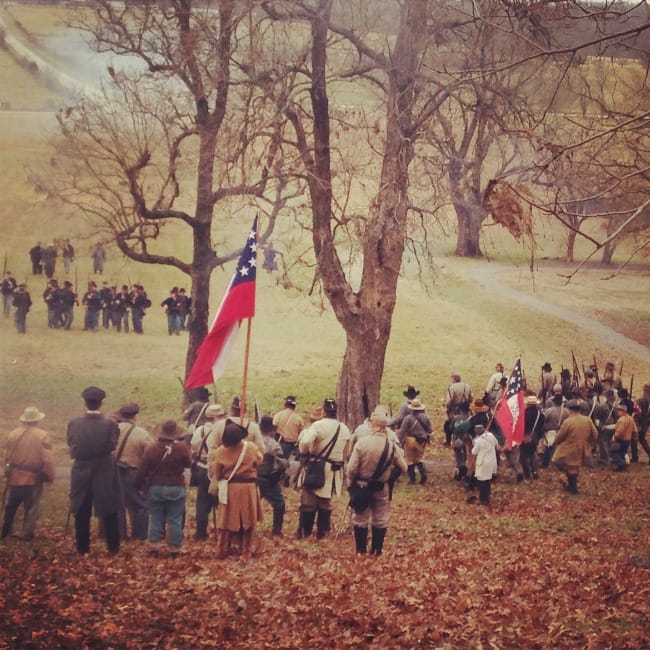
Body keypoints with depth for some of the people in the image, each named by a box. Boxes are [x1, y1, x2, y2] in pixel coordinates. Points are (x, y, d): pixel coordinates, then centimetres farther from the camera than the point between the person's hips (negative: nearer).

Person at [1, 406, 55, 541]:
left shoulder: (13, 434, -2)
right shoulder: (43, 436, -13)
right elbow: (47, 460, -15)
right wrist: (49, 477, -2)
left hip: (14, 478, 3)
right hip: (34, 479, -3)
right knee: (31, 508, 8)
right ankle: (27, 534, 10)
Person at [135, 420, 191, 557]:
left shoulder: (151, 448, -7)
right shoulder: (181, 447, -13)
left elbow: (142, 470, -3)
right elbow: (188, 463, 4)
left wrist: (139, 485, 9)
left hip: (155, 488, 1)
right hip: (176, 489, -1)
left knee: (155, 520, 10)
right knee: (174, 520, 5)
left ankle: (154, 547, 13)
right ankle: (174, 549, 8)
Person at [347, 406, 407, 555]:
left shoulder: (362, 442, -18)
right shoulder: (392, 445, -13)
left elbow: (352, 468, -16)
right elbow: (403, 468, -5)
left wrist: (350, 483, 1)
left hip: (362, 486, -1)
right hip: (383, 488, 1)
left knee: (360, 519, 13)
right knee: (381, 520, 15)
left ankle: (360, 550, 16)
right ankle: (377, 550, 19)